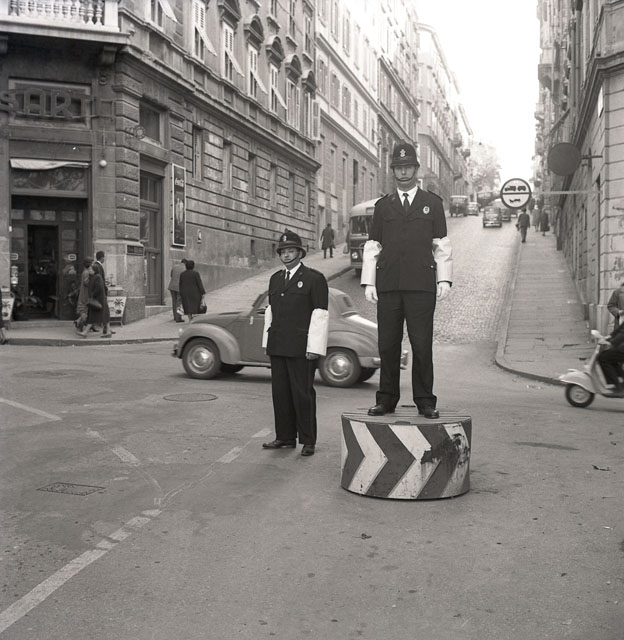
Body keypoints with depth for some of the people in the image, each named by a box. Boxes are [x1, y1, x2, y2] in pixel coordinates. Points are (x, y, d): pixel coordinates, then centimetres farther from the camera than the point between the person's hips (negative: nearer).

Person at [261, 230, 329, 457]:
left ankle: (308, 441, 8)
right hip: (277, 346, 6)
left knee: (303, 393, -2)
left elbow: (320, 314, -7)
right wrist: (268, 340, 13)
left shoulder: (314, 278, -2)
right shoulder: (275, 279, 17)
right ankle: (285, 437, 18)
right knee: (280, 392, 8)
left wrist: (314, 347, -13)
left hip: (301, 347, -6)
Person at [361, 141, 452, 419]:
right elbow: (372, 246, 12)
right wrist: (368, 282, 4)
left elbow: (442, 245, 8)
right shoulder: (383, 205, 14)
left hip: (421, 285, -1)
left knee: (422, 345, -2)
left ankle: (425, 401, 7)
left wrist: (444, 279, 0)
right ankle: (386, 399, 11)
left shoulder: (433, 203, 11)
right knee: (387, 345, 3)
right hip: (388, 286, 2)